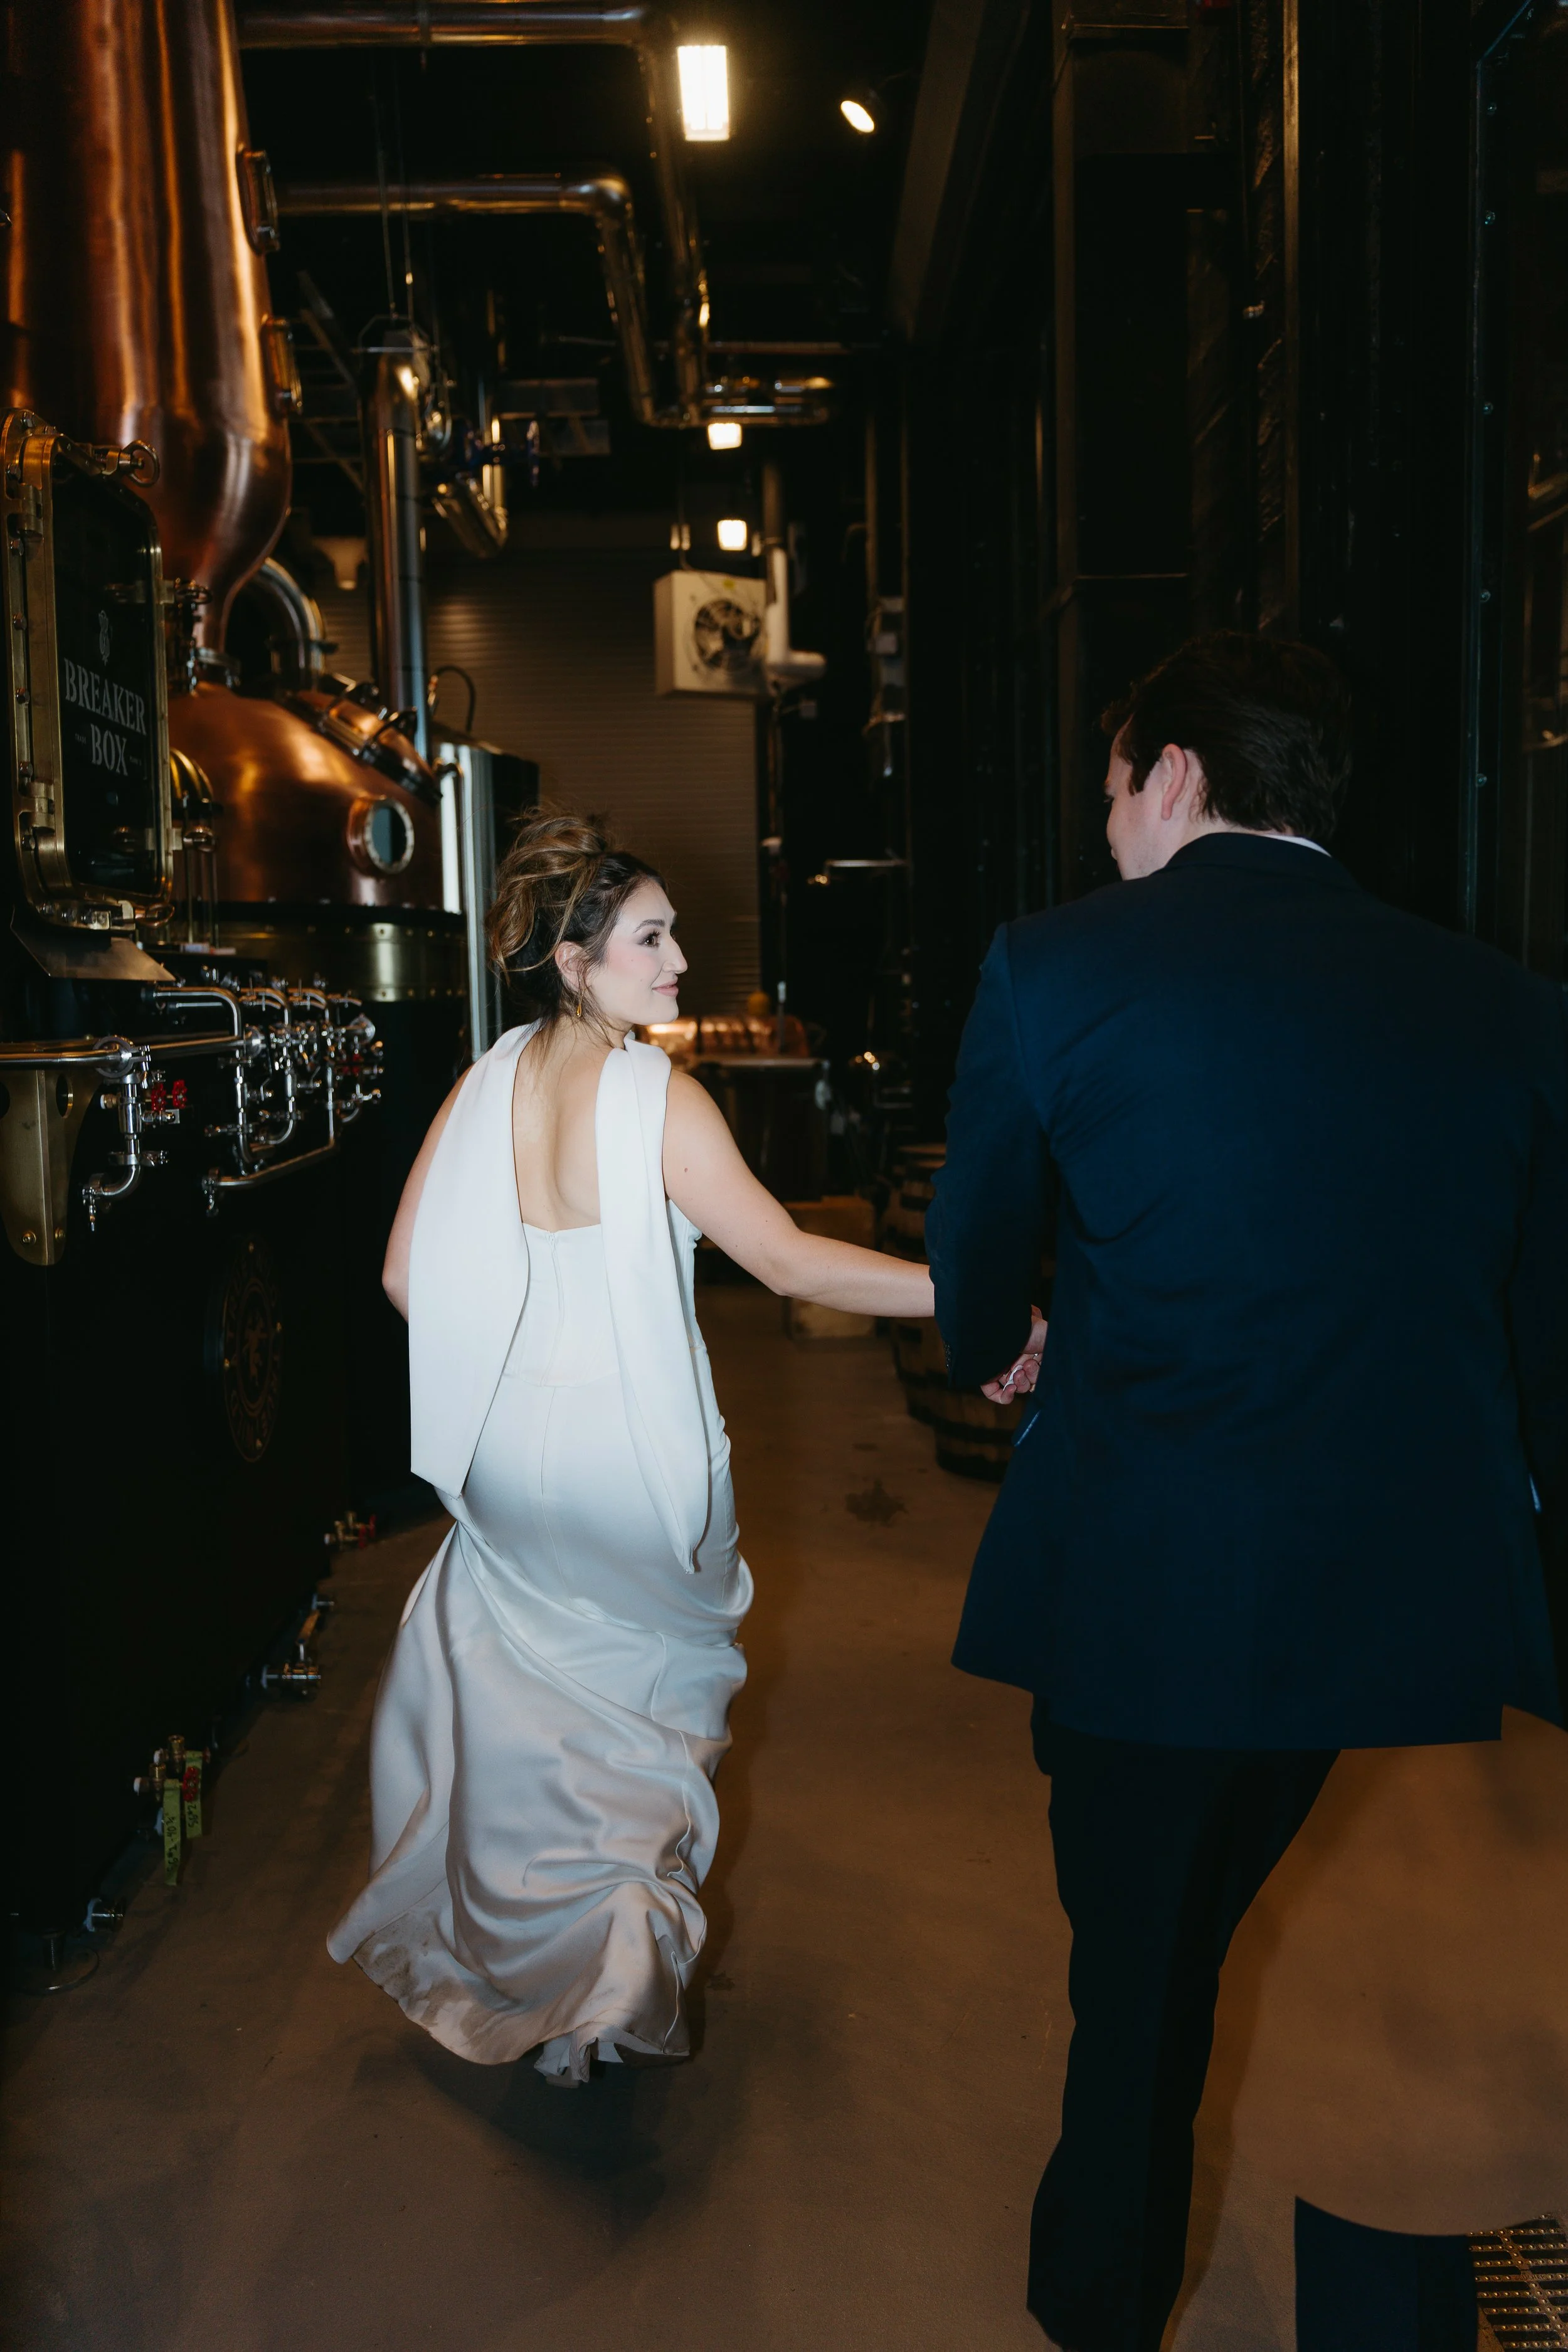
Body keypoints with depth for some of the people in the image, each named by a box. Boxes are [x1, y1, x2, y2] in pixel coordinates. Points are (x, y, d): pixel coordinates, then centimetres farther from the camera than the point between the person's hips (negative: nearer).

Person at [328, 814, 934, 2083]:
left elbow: (409, 1276, -1)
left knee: (520, 1692, 25)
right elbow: (787, 1257, -23)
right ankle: (622, 1977, 25)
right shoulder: (661, 1099, -18)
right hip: (636, 1463, -5)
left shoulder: (485, 1089, -3)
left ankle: (512, 1959, 42)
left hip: (514, 1457, 5)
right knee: (643, 1713, 17)